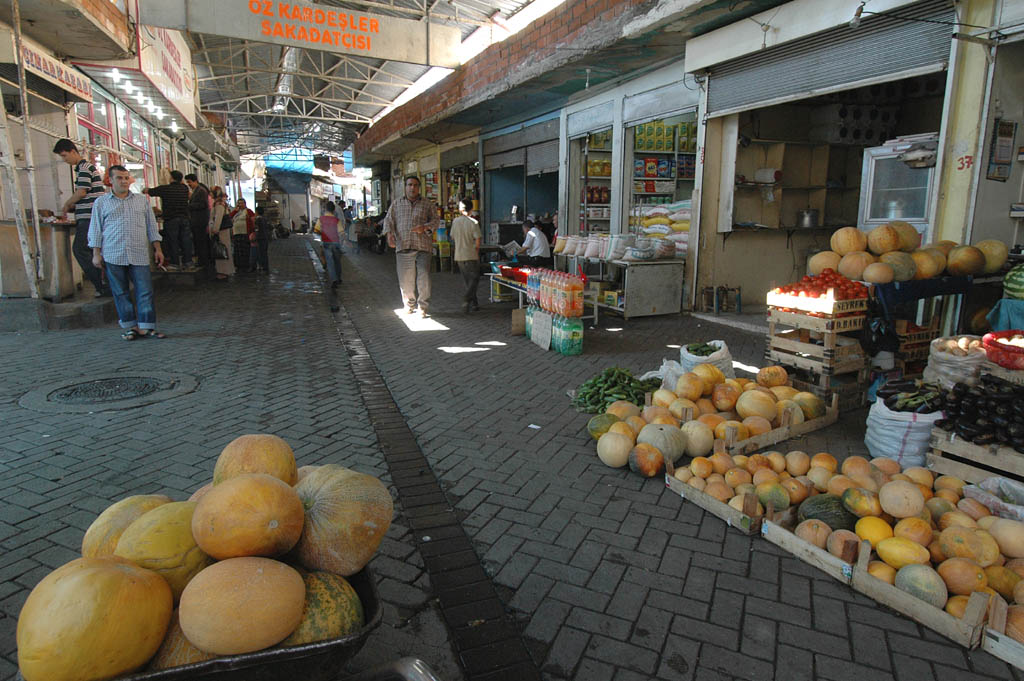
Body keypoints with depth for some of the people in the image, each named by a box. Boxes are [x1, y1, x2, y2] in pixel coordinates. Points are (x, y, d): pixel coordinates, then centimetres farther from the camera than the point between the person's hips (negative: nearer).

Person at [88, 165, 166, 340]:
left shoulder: (142, 200, 14)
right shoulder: (101, 202, 10)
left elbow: (151, 226, 17)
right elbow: (95, 230, 10)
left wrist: (157, 249, 10)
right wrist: (96, 253, 3)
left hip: (139, 255, 1)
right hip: (113, 256, 0)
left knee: (145, 291, -6)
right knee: (120, 292, 3)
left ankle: (146, 327, -1)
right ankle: (130, 326, 11)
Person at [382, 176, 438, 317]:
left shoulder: (427, 204, 11)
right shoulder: (396, 203, 14)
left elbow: (435, 220, 9)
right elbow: (388, 220, 12)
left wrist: (424, 227, -11)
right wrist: (389, 234, -7)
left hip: (422, 247, -1)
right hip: (403, 247, 1)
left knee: (424, 278, -8)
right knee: (405, 279, 3)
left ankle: (423, 307, 3)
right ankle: (409, 305, 19)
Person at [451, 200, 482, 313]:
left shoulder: (455, 221, 1)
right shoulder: (473, 222, -10)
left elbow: (452, 237, 11)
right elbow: (478, 240, -12)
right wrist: (477, 252, 2)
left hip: (459, 256, 4)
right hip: (471, 256, -4)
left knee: (467, 280, 13)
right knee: (474, 278, 5)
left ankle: (474, 303, 17)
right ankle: (466, 297, -17)